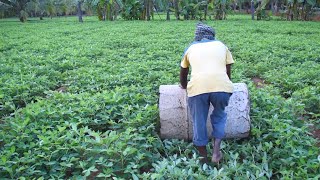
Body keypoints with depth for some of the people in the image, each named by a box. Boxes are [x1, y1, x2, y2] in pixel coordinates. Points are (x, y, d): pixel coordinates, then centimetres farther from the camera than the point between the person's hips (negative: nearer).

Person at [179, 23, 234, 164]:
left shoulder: (191, 48, 26)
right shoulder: (221, 45, 26)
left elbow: (183, 72, 36)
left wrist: (184, 85, 55)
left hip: (198, 87, -1)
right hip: (221, 86, 1)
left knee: (199, 121, 14)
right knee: (219, 115, 25)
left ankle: (204, 158, 23)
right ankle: (216, 151, 14)